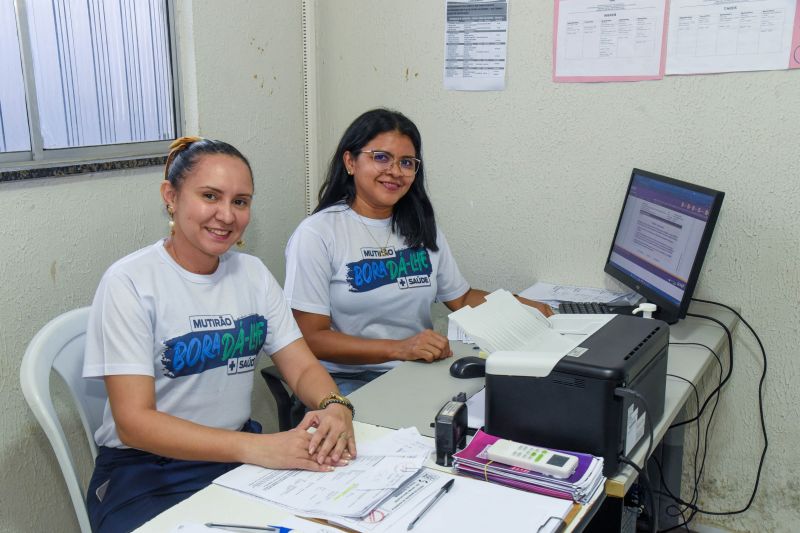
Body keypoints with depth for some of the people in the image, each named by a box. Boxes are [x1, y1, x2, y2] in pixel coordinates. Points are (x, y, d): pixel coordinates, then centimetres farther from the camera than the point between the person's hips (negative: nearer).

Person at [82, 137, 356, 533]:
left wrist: (335, 408, -22)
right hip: (146, 472, -4)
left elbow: (303, 368, 2)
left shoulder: (253, 274, 4)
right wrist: (256, 448, -31)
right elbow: (134, 422, -19)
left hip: (240, 452, 5)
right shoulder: (129, 282, -13)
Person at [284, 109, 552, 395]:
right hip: (350, 380, -6)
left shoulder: (422, 229, 12)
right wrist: (397, 349, -25)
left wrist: (522, 306, 0)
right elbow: (310, 338, -13)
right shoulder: (317, 234, -9)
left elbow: (461, 298, 18)